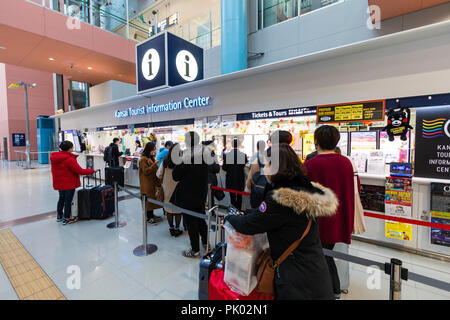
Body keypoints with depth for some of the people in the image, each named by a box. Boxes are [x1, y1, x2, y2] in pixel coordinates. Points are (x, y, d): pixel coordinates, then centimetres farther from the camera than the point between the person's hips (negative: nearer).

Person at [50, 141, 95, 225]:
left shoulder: (54, 158, 3)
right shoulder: (69, 159, -24)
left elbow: (55, 171, 13)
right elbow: (80, 171, -23)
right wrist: (92, 171, -13)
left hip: (59, 183, 8)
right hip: (69, 184, -8)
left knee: (61, 198, 24)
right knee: (68, 200, 4)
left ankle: (59, 216, 38)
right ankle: (66, 219, 15)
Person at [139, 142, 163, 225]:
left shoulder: (151, 157, 12)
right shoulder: (143, 159, -14)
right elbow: (146, 171, -20)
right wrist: (154, 164, -25)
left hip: (153, 181, 8)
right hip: (147, 183, -8)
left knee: (152, 198, 13)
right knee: (148, 199, -2)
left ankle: (151, 215, 24)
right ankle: (149, 217, 8)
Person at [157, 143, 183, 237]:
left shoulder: (165, 162, -7)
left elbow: (159, 175, 1)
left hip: (167, 189, 3)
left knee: (169, 209, 14)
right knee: (178, 210, 10)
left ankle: (171, 229, 27)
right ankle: (177, 229, 20)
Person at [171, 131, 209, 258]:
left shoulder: (186, 157, -23)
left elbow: (175, 176, -14)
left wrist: (178, 164, -1)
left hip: (188, 196, -7)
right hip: (201, 194, 7)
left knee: (191, 222, 8)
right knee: (200, 218, 23)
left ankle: (195, 250, 22)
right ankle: (205, 242, 39)